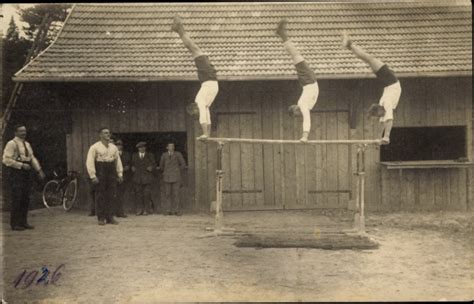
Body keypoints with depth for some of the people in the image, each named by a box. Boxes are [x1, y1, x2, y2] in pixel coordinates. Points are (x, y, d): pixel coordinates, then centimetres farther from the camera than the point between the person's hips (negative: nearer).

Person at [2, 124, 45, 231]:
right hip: (15, 173, -7)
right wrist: (22, 165, -19)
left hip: (26, 173, 7)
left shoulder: (27, 144, 16)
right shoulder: (11, 144, -8)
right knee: (17, 198, -7)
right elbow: (6, 160, -15)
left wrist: (39, 170, 6)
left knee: (25, 198, 9)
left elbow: (32, 158, 17)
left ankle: (23, 222, 18)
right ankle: (15, 224, 2)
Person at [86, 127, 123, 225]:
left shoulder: (113, 147, 12)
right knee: (100, 196, 0)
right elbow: (90, 162, -7)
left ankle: (110, 217, 11)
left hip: (111, 173, 4)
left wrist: (120, 174, 9)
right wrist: (93, 176, -14)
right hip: (100, 172, -4)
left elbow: (118, 161, 15)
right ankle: (101, 218, 7)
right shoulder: (95, 147, -3)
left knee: (111, 196, 4)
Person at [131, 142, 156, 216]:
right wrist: (133, 168, 0)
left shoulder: (150, 155, 12)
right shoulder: (134, 156, 17)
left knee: (147, 194, -6)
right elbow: (132, 164, 20)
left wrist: (151, 167, -9)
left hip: (147, 178, -2)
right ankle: (139, 210, 3)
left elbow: (154, 164, 10)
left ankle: (146, 210, -1)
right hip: (137, 178, 2)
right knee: (138, 194, -1)